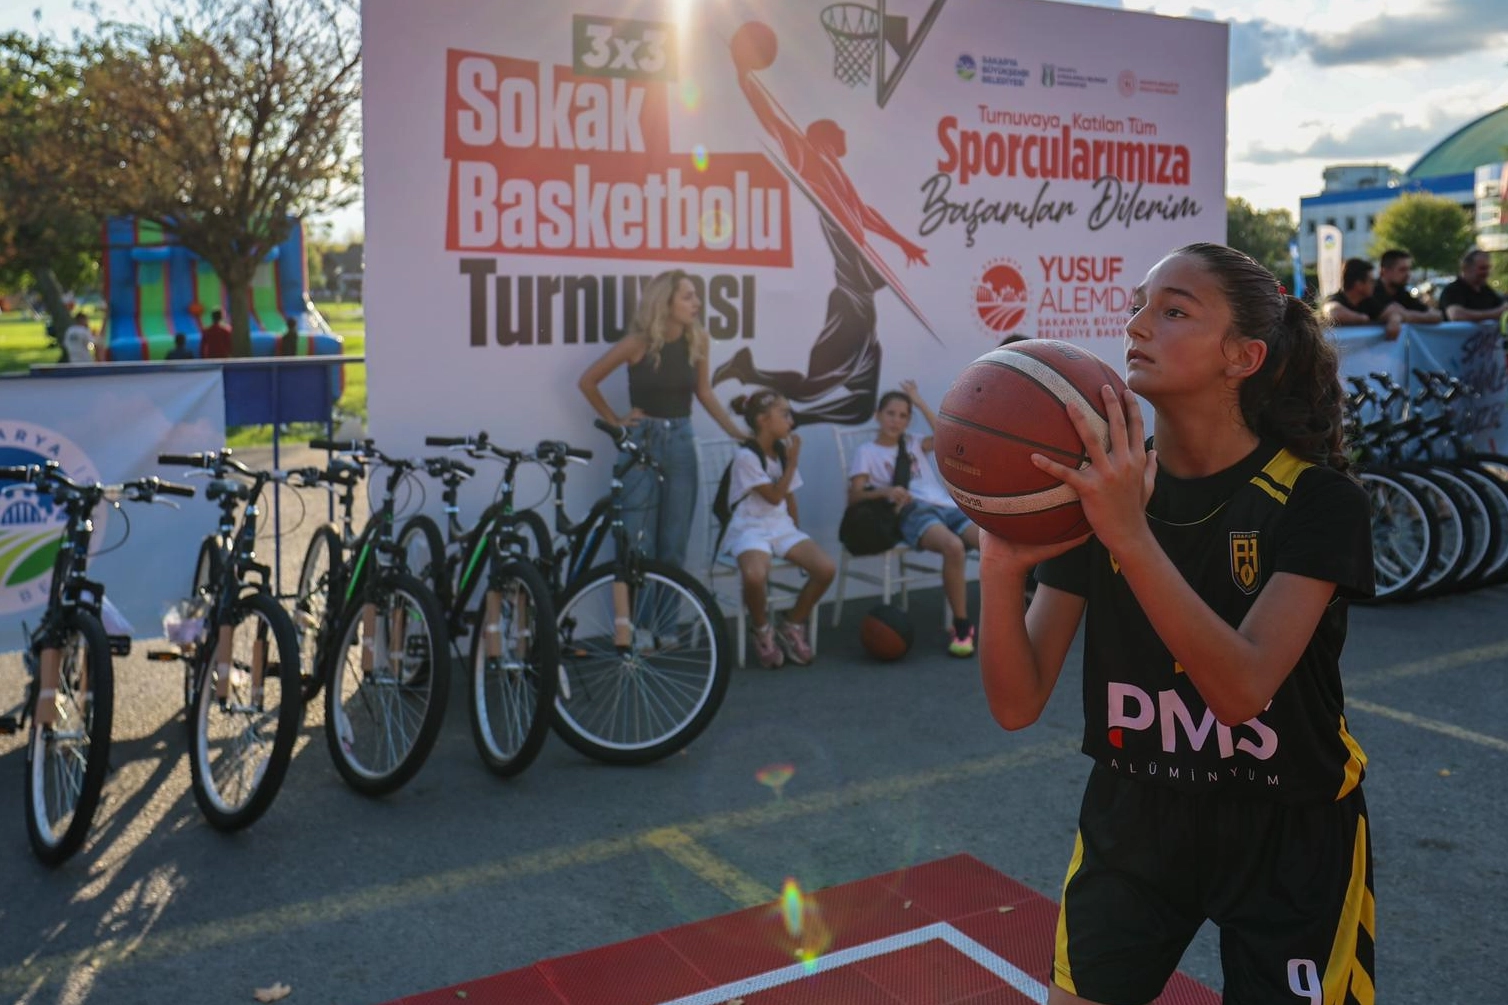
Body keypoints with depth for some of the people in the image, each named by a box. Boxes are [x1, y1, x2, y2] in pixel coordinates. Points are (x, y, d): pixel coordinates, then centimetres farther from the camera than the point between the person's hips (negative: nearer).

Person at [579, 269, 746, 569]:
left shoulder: (697, 340, -2)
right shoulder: (638, 342, -11)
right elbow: (587, 381, -1)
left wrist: (737, 432, 8)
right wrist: (614, 421, 1)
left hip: (681, 441, 4)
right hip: (642, 440, -3)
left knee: (676, 539, 8)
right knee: (638, 540, -2)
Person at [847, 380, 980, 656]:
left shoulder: (913, 442, 27)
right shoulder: (867, 452, 13)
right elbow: (853, 496, 0)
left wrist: (920, 402, 11)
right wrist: (886, 491, -20)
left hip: (947, 506, 5)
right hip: (914, 513, -5)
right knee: (953, 546, -38)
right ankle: (961, 627, -25)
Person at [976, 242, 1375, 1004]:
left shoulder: (1316, 499, -17)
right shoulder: (1096, 485, -8)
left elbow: (1242, 689, -32)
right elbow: (1017, 705, -14)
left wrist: (1131, 538, -43)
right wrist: (1000, 569, -32)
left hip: (1288, 834, -2)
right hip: (1133, 819, 3)